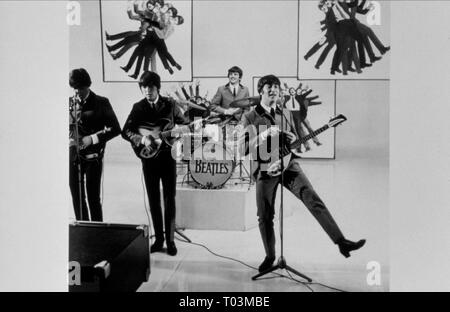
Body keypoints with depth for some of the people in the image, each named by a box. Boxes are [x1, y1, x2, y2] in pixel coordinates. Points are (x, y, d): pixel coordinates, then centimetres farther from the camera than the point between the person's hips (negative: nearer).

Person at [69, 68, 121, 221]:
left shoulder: (101, 103, 1)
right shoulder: (69, 103, 11)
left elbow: (115, 129, -3)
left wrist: (92, 138, -13)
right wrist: (68, 136, -2)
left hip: (93, 156, -4)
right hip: (73, 155, 4)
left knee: (93, 198, -5)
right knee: (77, 198, 7)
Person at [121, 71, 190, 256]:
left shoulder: (170, 104, 1)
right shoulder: (138, 107, 1)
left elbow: (184, 123, 13)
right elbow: (125, 131, -4)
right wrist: (142, 139, -20)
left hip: (167, 155, -1)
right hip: (148, 157, 1)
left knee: (169, 199, 0)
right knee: (154, 200, 7)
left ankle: (170, 240, 10)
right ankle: (158, 239, 19)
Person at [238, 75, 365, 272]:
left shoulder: (286, 114, 15)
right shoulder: (250, 118, 2)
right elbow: (243, 149, -6)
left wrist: (293, 140, -3)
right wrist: (263, 135, -20)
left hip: (288, 165, 2)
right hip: (264, 170, -2)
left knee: (312, 198, -18)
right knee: (264, 217, 2)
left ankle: (341, 242, -21)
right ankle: (270, 256, 23)